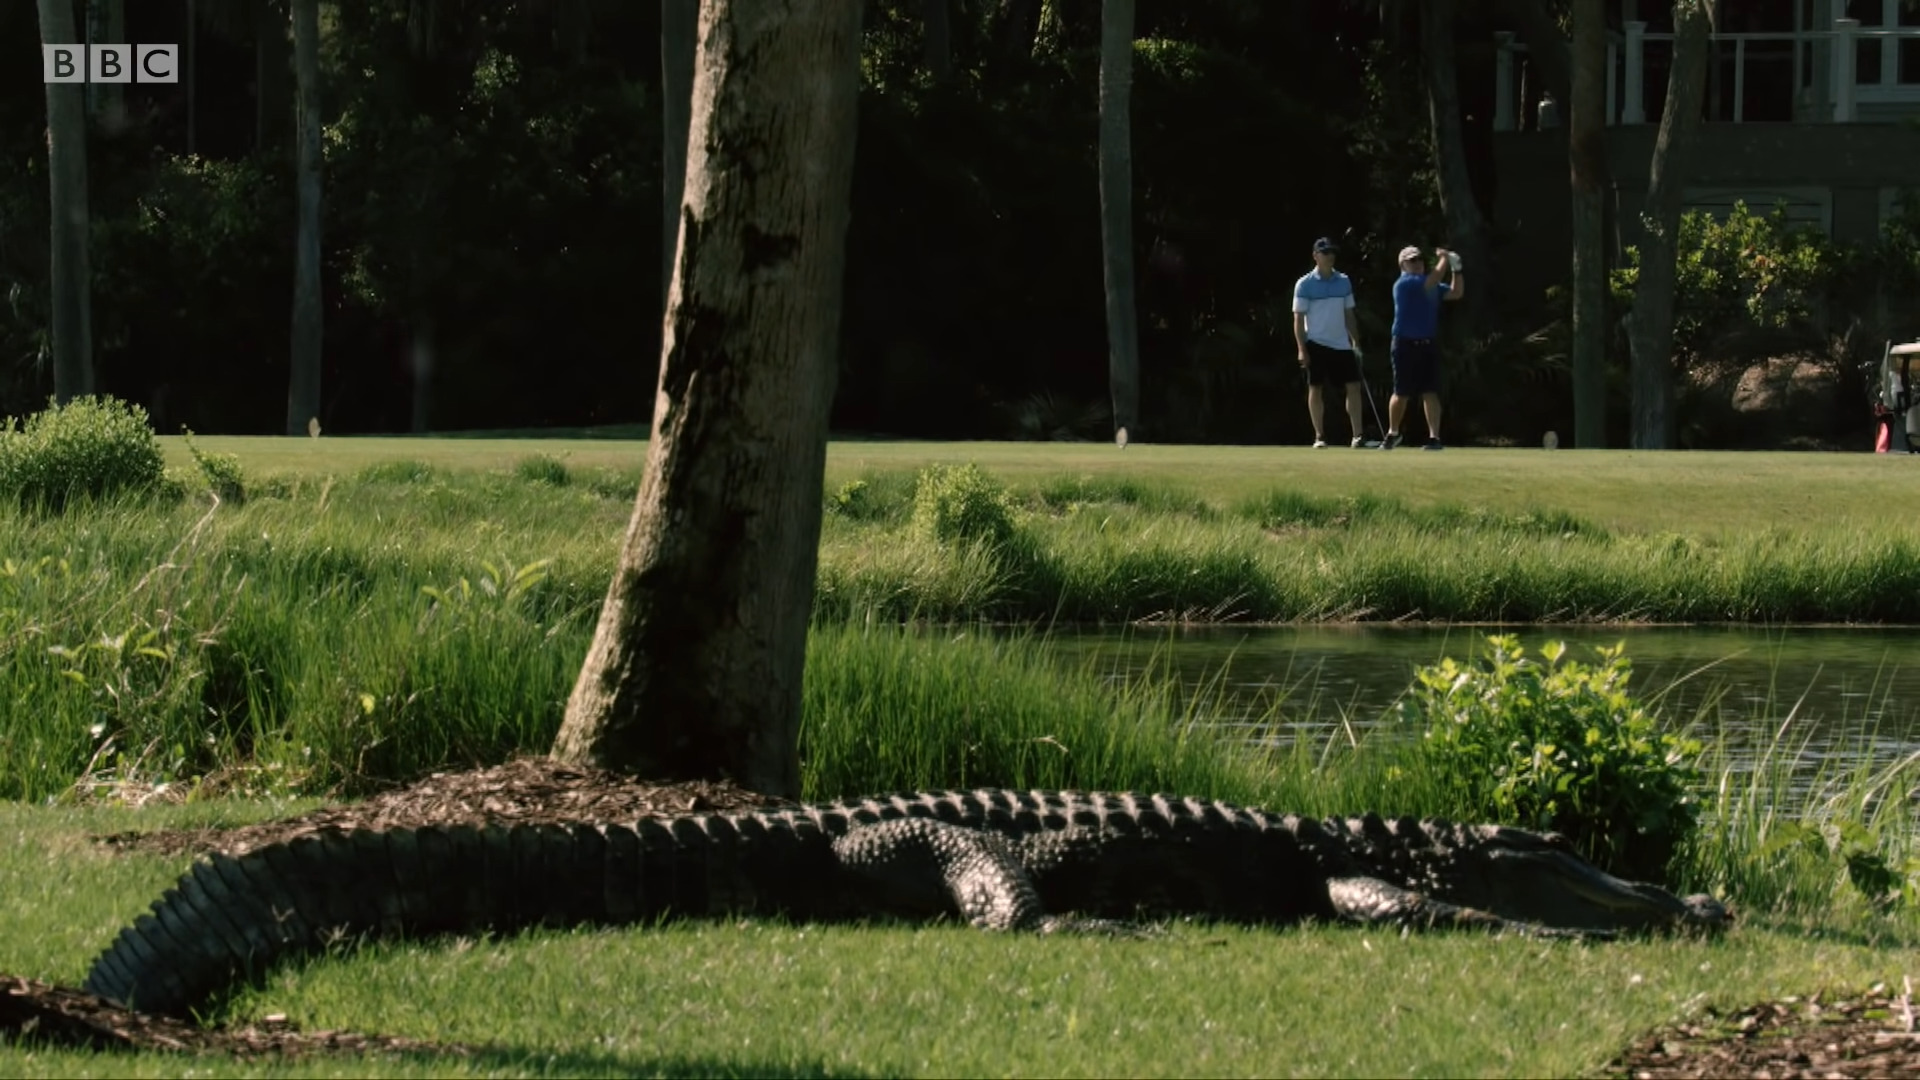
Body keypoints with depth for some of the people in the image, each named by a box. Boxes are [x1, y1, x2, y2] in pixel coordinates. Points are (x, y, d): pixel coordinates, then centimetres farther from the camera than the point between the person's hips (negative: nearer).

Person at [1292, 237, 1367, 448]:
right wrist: (1301, 349, -11)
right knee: (1315, 389, 1)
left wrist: (1355, 342, 9)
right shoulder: (1305, 285, -4)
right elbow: (1298, 319, -5)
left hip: (1341, 344, 4)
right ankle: (1319, 436, 8)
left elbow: (1349, 314, 14)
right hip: (1316, 344, -4)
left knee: (1353, 386, -3)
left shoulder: (1343, 282, 9)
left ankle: (1357, 435, -2)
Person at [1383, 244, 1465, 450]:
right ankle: (1393, 433, 22)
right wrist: (1444, 259, -10)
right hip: (1406, 345, -5)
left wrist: (1456, 269, 0)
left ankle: (1434, 437, -7)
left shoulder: (1432, 286, 14)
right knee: (1402, 394, 4)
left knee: (1430, 392, -5)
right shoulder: (1403, 284, -10)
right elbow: (1430, 281, -23)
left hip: (1429, 344, 5)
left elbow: (1456, 292, 13)